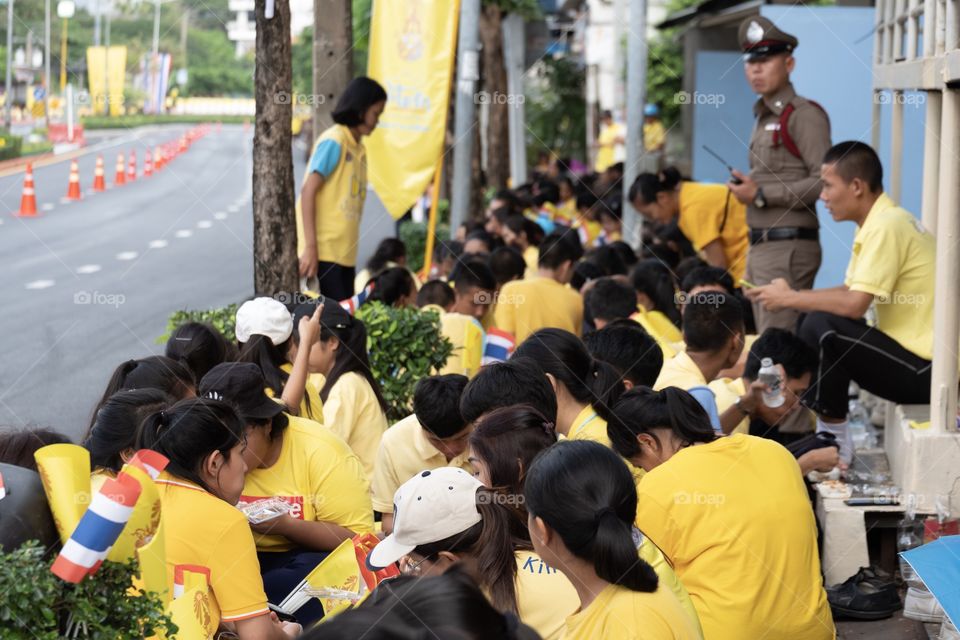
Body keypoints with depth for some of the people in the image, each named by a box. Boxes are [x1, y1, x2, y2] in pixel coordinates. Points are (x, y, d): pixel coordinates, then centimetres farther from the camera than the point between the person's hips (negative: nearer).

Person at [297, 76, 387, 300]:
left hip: (345, 252, 8)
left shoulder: (359, 148, 16)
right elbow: (308, 192, -14)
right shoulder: (333, 141, -8)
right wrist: (310, 247, -20)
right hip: (324, 251, -8)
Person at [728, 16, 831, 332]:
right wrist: (746, 187, 9)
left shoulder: (804, 115, -9)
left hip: (788, 247, -10)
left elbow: (823, 182, -19)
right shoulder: (764, 117, 20)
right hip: (760, 246, 10)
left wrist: (761, 195, -16)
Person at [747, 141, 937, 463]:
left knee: (820, 327, -20)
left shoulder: (886, 227, -19)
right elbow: (849, 291, 14)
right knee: (816, 322, 11)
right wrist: (793, 294, 1)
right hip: (914, 358, 10)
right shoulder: (882, 222, 12)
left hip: (926, 370, -10)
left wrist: (789, 299, -11)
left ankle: (834, 441, -7)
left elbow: (855, 304, -23)